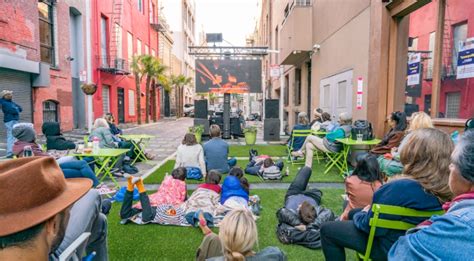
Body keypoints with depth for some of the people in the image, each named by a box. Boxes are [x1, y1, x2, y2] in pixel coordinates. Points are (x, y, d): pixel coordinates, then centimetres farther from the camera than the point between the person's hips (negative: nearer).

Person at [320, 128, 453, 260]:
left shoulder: (400, 187, -35)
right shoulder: (445, 187, -11)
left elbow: (369, 225, -23)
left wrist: (360, 215, -1)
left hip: (391, 247, -7)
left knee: (327, 229, 3)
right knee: (353, 214, 25)